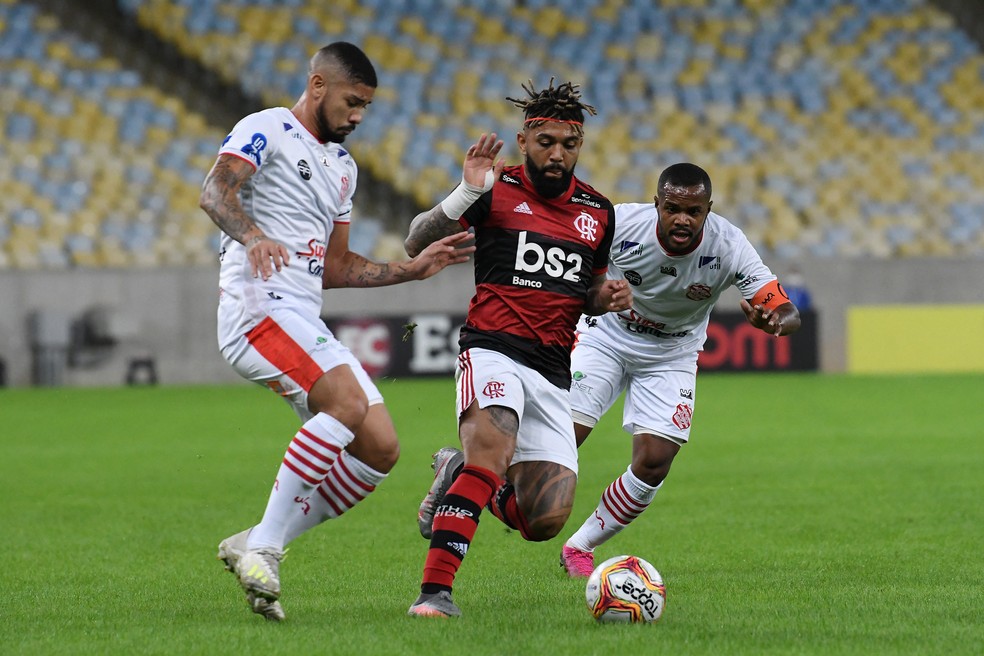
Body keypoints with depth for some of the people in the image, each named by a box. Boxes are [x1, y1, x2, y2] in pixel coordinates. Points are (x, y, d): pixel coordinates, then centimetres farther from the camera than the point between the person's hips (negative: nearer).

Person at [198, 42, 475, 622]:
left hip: (308, 322, 9)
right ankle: (264, 548, -27)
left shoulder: (343, 167, 25)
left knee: (381, 449, -1)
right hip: (260, 307, -9)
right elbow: (216, 192, -19)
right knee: (348, 402, -30)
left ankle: (256, 548, 3)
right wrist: (252, 235, -38)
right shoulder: (267, 131, -1)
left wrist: (412, 269, 19)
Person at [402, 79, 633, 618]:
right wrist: (464, 194, -21)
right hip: (492, 349, -5)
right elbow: (416, 246, -6)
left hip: (554, 371, 5)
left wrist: (608, 298, 4)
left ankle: (458, 474, 25)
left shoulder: (598, 212, 14)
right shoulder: (496, 188, 0)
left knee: (545, 522, -4)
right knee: (492, 448, -35)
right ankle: (435, 589, -35)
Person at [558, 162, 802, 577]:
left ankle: (580, 547, 11)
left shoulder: (728, 246, -27)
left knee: (653, 464, -9)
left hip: (671, 356, 1)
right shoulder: (620, 223, -27)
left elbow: (788, 313, -31)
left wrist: (774, 321, -51)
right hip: (606, 336, -1)